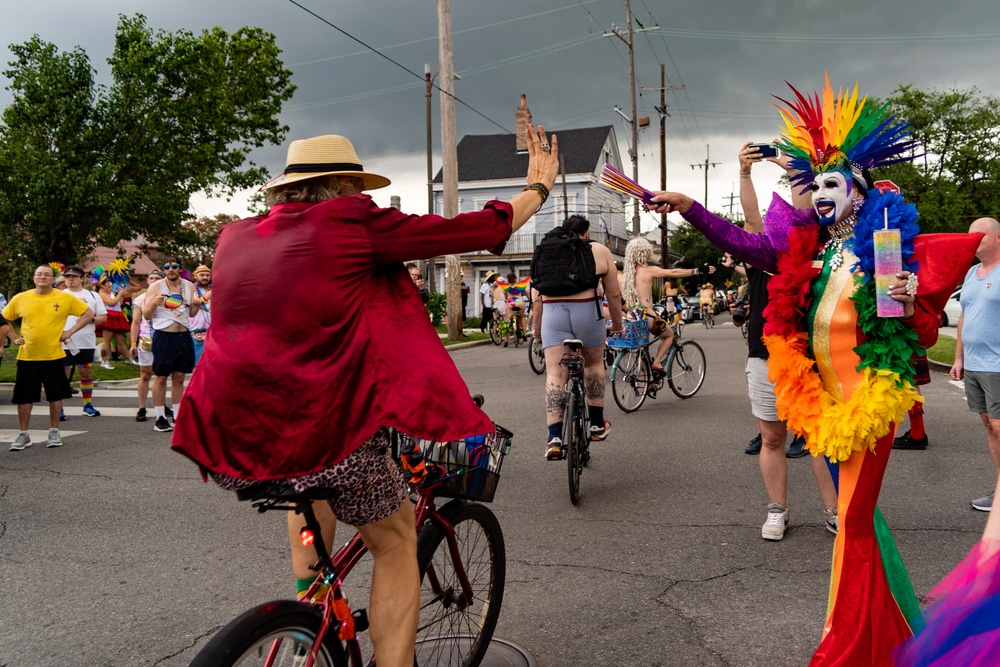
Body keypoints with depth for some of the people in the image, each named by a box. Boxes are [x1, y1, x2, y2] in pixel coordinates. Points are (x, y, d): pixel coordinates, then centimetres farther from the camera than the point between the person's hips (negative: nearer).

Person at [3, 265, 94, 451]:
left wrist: (70, 331, -6)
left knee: (55, 395, 6)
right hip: (27, 356, 1)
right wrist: (14, 337, 2)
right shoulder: (20, 298, 1)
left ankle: (54, 432, 20)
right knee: (23, 396, 5)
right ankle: (23, 434, 18)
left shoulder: (65, 298, -4)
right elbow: (4, 319, 14)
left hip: (53, 356, -1)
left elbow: (89, 314, 1)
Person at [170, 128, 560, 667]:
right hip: (328, 433, -6)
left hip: (232, 442, 6)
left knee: (310, 487, 37)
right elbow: (474, 229, 3)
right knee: (396, 542, 18)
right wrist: (539, 185, 19)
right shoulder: (351, 224, -3)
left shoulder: (236, 236, 11)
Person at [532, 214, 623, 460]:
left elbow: (539, 295, 12)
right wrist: (617, 323, 22)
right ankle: (597, 425, 27)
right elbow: (613, 294, 10)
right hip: (586, 311, -1)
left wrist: (537, 327, 20)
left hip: (553, 312, 1)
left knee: (554, 374, -1)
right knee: (594, 363, 21)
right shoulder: (600, 251, 10)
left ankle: (554, 437, -10)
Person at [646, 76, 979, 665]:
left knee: (854, 515, -2)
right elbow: (745, 244, -1)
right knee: (856, 509, 16)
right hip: (826, 392, 6)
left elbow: (921, 332, -2)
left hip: (870, 393, -6)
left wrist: (908, 306, -23)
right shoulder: (809, 251, 7)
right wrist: (687, 208, -9)